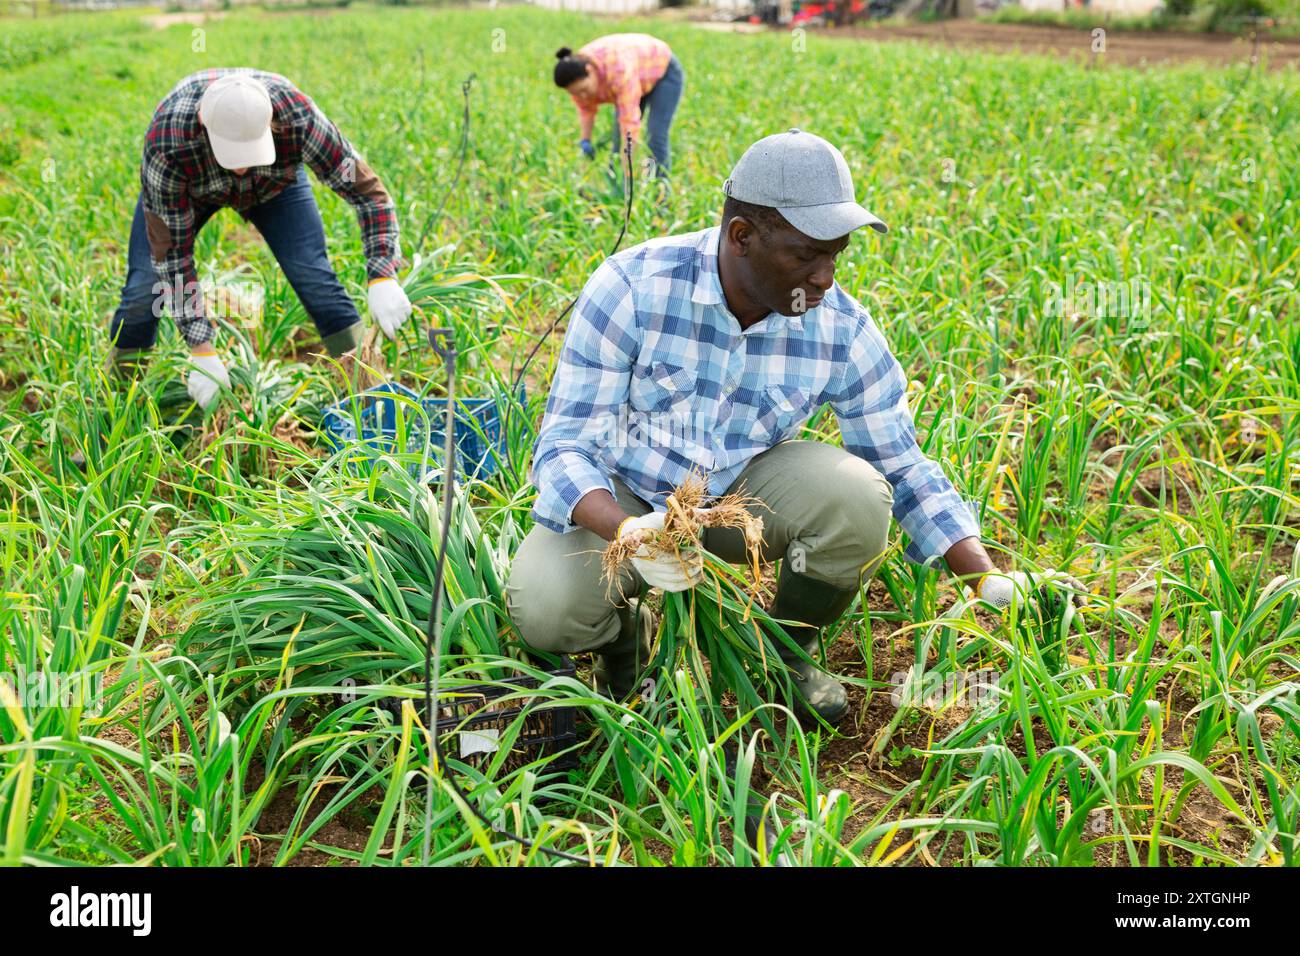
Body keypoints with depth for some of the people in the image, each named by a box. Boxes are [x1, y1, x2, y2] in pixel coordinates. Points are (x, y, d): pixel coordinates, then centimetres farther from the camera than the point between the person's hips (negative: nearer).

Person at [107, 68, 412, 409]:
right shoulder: (166, 147, -42)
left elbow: (366, 188, -33)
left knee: (313, 275, -16)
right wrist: (201, 351, -37)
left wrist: (382, 278, -46)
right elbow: (171, 248, -35)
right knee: (145, 284, -11)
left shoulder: (299, 118, -41)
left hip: (273, 182, 1)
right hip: (187, 185, -1)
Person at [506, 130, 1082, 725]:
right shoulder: (631, 288, -24)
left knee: (857, 496, -28)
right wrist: (629, 531, -44)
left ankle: (790, 651, 2)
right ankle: (622, 630, 8)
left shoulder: (842, 328, -15)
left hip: (746, 488, 2)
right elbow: (565, 445, -23)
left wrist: (990, 581, -14)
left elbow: (902, 466, -4)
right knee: (545, 610, -31)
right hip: (621, 495, -2)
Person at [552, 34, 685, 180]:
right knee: (619, 138, -2)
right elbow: (586, 108, -1)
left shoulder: (619, 72, -40)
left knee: (655, 138, -17)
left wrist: (627, 175, -43)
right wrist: (585, 141, -14)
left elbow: (630, 123, -42)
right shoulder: (577, 75, -20)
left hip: (663, 72, -7)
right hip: (635, 80, 7)